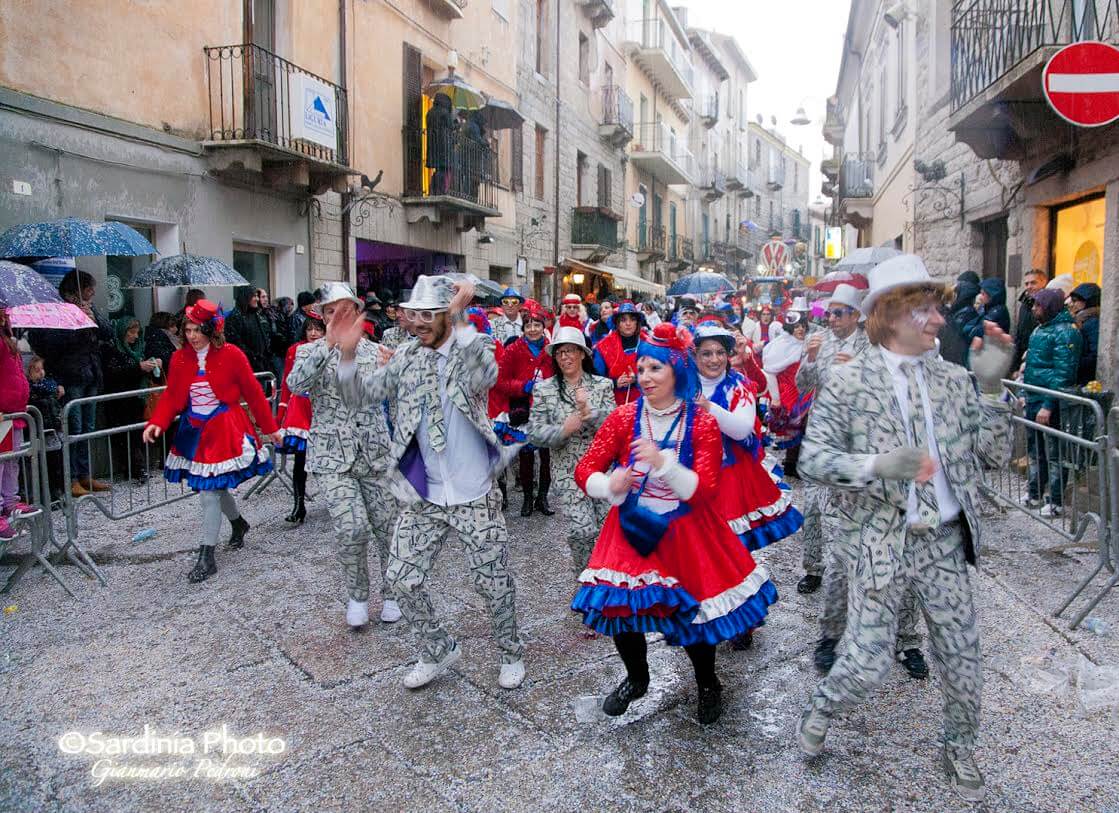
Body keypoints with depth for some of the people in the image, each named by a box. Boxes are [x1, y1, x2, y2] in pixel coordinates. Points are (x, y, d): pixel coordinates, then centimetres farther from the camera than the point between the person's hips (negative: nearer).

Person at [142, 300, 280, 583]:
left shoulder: (231, 355, -9)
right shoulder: (179, 358, 3)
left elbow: (253, 392, -3)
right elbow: (171, 397, 7)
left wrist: (270, 427, 1)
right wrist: (156, 423, -11)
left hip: (225, 430, -5)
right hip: (194, 431, 5)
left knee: (209, 492, -8)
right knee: (214, 487, 17)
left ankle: (206, 557, 1)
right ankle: (238, 524, 46)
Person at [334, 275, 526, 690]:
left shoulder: (473, 345, -9)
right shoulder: (407, 355, 3)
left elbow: (485, 376, -32)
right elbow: (361, 394, -1)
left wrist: (458, 317, -36)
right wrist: (348, 354, -19)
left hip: (475, 498, -4)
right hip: (423, 497, 4)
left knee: (494, 582, 8)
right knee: (402, 579, 8)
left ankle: (511, 653, 34)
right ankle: (439, 650, 32)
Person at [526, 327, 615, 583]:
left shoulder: (603, 385, 4)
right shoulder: (544, 389, 1)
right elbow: (534, 433, -3)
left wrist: (590, 413, -22)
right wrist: (563, 430, -19)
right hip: (569, 471, -1)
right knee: (582, 531, -10)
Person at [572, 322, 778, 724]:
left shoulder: (702, 423, -9)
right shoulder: (624, 417, -6)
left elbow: (703, 491, -16)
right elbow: (585, 469, -5)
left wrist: (663, 462, -33)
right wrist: (609, 487, -28)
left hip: (685, 531, -1)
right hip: (632, 528, 2)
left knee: (692, 609, 1)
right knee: (618, 607, -3)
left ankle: (708, 685, 35)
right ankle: (637, 678, 31)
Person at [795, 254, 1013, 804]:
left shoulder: (953, 379, 4)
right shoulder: (849, 382, -7)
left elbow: (995, 456, 3)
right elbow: (812, 458, -12)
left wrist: (991, 387, -8)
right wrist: (878, 464, -27)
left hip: (944, 540, 4)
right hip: (881, 541, -4)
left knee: (962, 657, 14)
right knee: (868, 663, -2)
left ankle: (960, 749, 42)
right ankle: (820, 709, 32)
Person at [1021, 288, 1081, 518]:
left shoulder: (1065, 332, -15)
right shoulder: (1040, 329, 14)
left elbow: (1063, 374, -20)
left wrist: (1048, 406, -23)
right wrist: (1025, 393, 17)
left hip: (1050, 403, -9)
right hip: (1033, 399, 9)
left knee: (1054, 453, -1)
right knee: (1034, 447, 17)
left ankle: (1057, 502, 9)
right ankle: (1034, 494, 30)